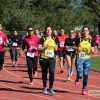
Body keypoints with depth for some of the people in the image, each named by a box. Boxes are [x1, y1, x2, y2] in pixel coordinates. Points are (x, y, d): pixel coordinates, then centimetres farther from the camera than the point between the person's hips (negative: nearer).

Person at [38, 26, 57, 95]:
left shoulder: (53, 39, 9)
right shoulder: (43, 39, -4)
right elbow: (39, 48, -10)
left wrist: (55, 48, 1)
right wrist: (46, 46, -21)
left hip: (51, 58, 2)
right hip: (43, 58, -2)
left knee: (52, 72, -17)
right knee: (44, 73, 9)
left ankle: (51, 88, -7)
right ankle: (45, 88, 25)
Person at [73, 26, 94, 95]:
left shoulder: (91, 41, 1)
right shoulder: (79, 40, -3)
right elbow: (74, 47, 7)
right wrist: (77, 48, -14)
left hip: (87, 60, 2)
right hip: (79, 59, -1)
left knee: (86, 75, 2)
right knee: (80, 75, -10)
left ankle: (84, 89, 17)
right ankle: (78, 78, 28)